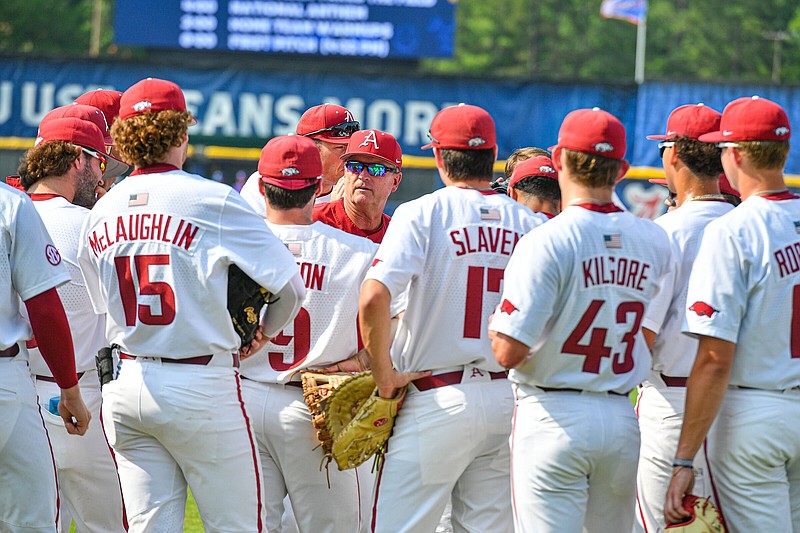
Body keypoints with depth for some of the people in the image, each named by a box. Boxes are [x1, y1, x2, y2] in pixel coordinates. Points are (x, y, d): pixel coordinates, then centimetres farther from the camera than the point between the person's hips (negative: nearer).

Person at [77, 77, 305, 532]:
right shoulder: (214, 201, -10)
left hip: (125, 389, 5)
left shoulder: (100, 213, 7)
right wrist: (267, 332, 11)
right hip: (201, 388, -5)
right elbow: (291, 284, -8)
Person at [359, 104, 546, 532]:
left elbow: (373, 299, -19)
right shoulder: (531, 224, 5)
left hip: (439, 400, -4)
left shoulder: (422, 214, -6)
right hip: (511, 399, 4)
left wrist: (384, 375, -8)